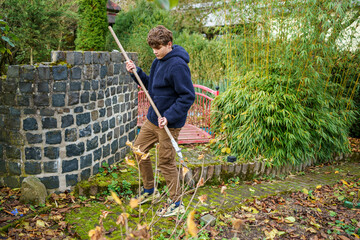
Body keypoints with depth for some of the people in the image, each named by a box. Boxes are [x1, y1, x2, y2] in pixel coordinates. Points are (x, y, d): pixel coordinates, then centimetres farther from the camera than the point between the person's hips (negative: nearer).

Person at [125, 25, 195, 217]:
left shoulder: (177, 65, -20)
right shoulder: (158, 62, 9)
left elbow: (188, 96, -21)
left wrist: (169, 116, -23)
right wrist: (136, 72, 5)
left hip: (169, 123, -9)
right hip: (152, 118, 10)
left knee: (166, 162, -1)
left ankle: (177, 203, 17)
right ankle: (149, 190, 35)